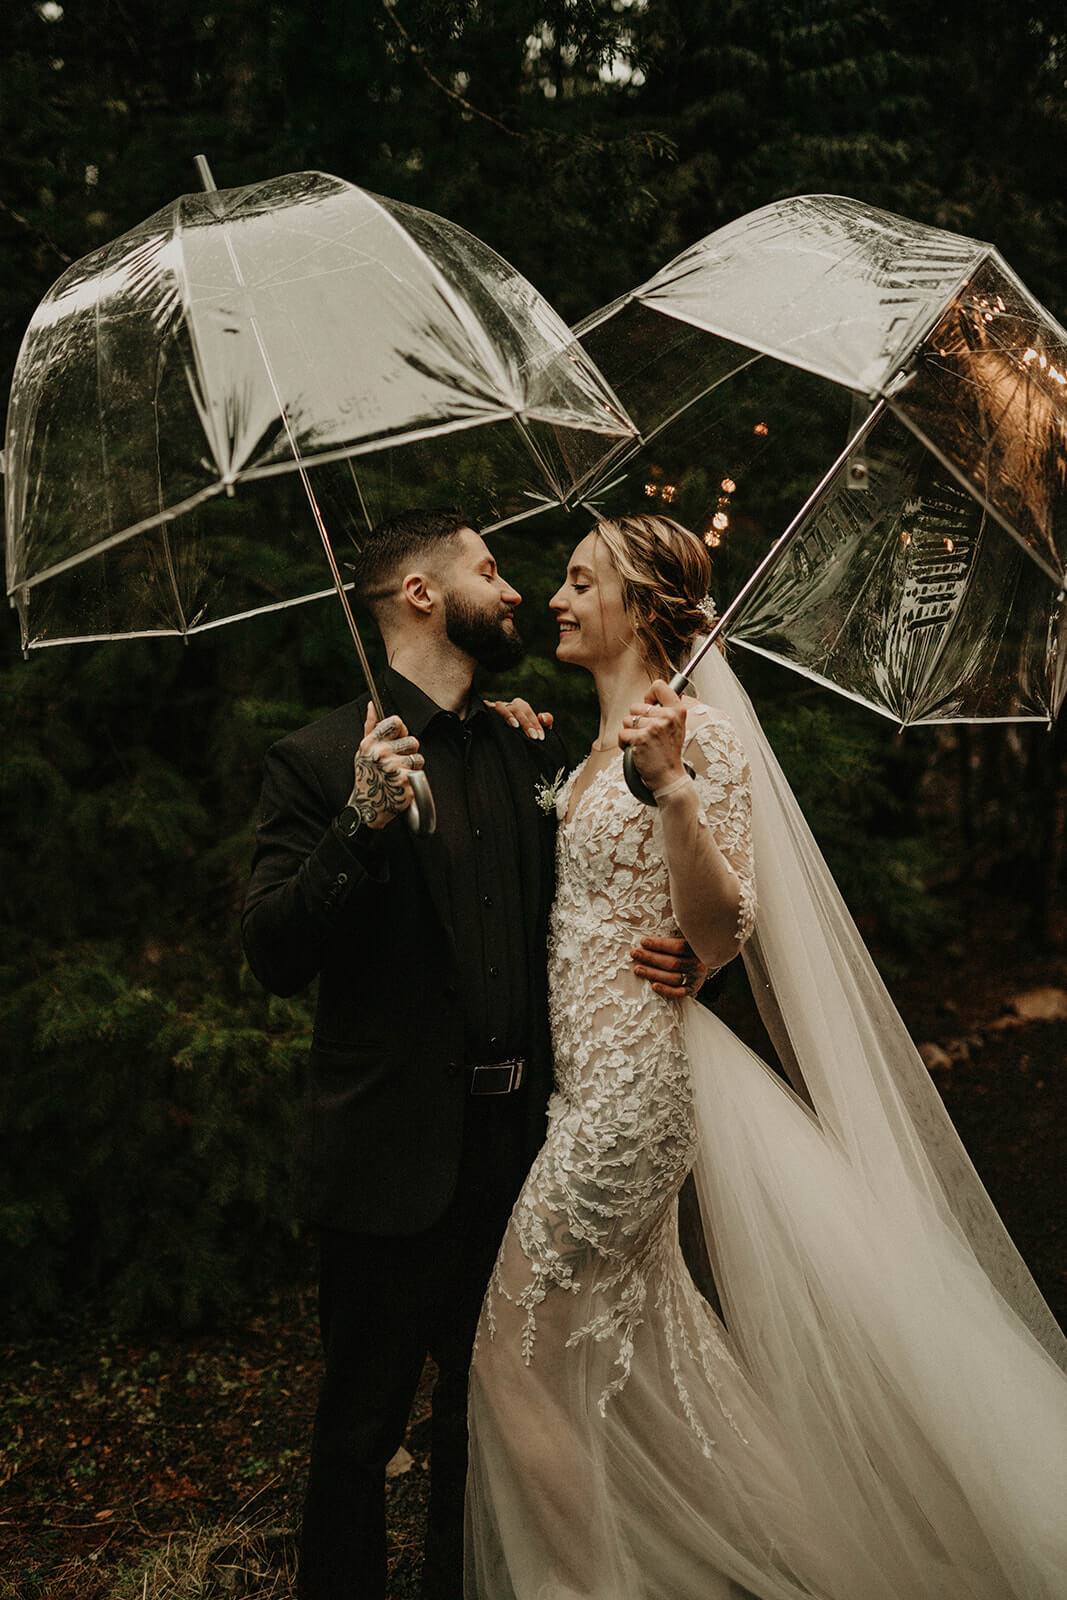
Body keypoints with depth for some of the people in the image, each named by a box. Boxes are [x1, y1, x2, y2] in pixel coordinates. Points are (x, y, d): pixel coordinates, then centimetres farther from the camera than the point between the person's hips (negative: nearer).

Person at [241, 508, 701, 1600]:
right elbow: (274, 957, -13)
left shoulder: (535, 756, 10)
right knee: (361, 1424, 10)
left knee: (488, 1409, 20)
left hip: (517, 1142, 6)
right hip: (393, 1153, -5)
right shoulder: (321, 760, -8)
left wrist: (673, 956, -4)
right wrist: (362, 823, -26)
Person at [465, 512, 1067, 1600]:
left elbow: (718, 930, -18)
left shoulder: (699, 732, -14)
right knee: (642, 1357, 19)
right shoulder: (602, 741, 14)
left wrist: (674, 785, -31)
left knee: (514, 1356, 0)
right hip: (597, 1074, 10)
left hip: (630, 1081, -10)